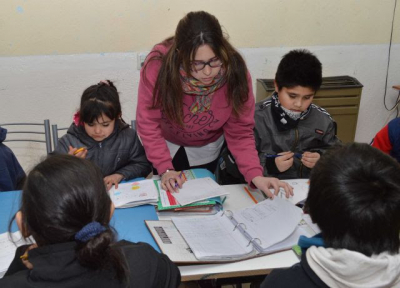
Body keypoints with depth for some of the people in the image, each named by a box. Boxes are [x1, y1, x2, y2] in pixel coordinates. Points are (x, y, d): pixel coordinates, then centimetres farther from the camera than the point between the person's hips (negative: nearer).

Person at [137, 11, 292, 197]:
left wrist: (255, 175, -35)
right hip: (165, 144, -1)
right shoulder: (158, 65, -35)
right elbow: (148, 123, -23)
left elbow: (240, 132, -22)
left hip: (205, 150, 1)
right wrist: (164, 168, -30)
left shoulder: (235, 71, -30)